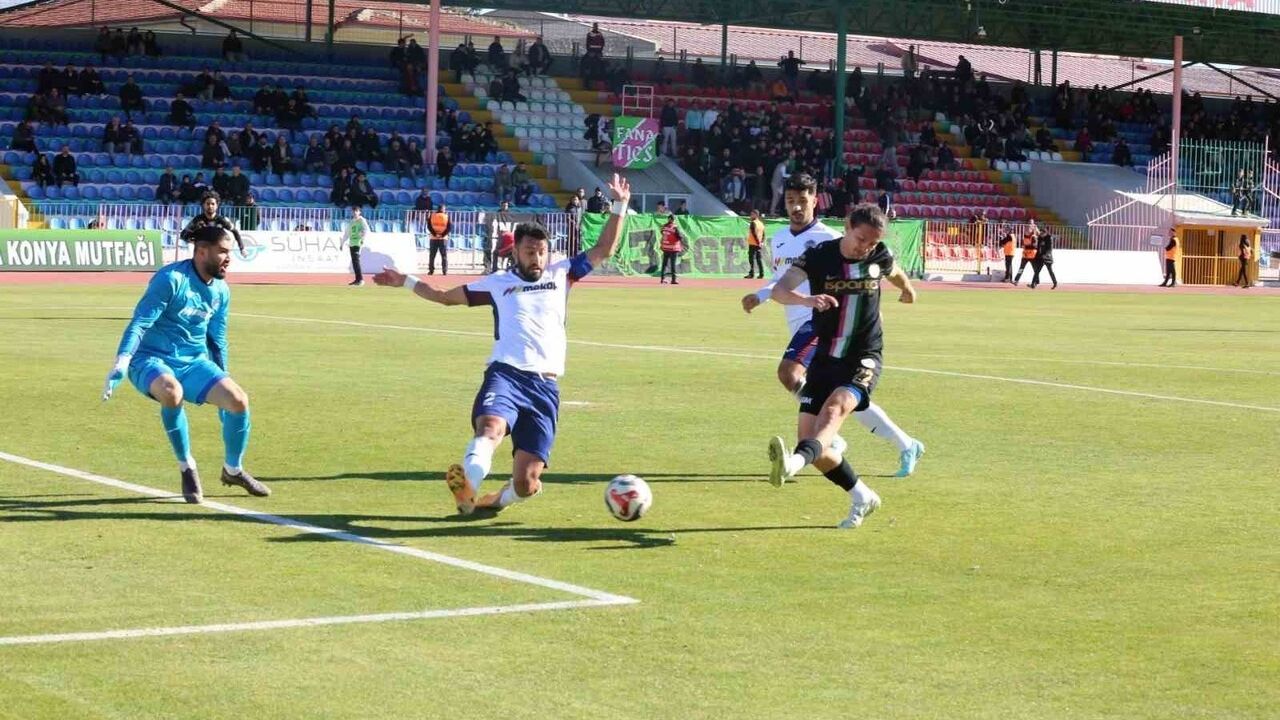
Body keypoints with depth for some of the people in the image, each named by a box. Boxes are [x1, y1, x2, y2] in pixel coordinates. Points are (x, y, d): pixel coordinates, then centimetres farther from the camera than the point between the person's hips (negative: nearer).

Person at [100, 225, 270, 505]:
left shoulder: (221, 291, 7)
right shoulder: (171, 279, -16)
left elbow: (217, 342, 19)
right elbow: (140, 323, -20)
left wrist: (222, 387, 23)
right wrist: (121, 364, -33)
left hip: (194, 363, 6)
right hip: (152, 359, -6)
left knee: (238, 400, -15)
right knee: (172, 392, -39)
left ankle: (233, 470, 14)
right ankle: (187, 468, -15)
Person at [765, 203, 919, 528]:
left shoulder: (880, 257, -2)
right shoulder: (818, 257, -9)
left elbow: (895, 272, 24)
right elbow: (779, 290, -22)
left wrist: (907, 289, 47)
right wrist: (808, 299, -44)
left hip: (864, 358, -2)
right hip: (825, 357, 2)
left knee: (835, 406, -32)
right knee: (810, 436, -2)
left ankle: (794, 463, -58)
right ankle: (862, 497, 18)